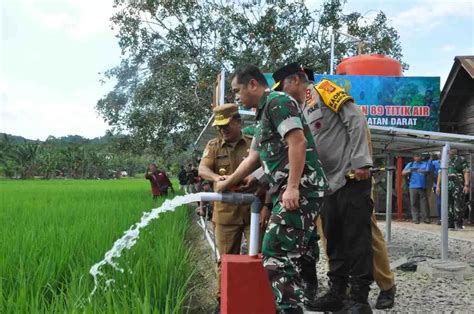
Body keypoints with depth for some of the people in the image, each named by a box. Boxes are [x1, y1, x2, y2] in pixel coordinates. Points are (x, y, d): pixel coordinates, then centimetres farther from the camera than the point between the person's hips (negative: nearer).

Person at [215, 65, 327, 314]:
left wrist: (292, 187, -24)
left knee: (275, 254, -13)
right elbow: (252, 159, 32)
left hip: (300, 190, -10)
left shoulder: (277, 101, -5)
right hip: (288, 193, 10)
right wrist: (226, 184, 38)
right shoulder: (264, 114, 25)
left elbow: (298, 142, -18)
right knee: (291, 256, 11)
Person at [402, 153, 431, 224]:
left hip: (422, 186, -1)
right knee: (414, 203, -1)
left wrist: (420, 171, -24)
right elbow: (403, 173, 9)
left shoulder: (425, 164, 14)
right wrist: (409, 171, -14)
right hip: (413, 186, 1)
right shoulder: (410, 164, 17)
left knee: (424, 202, -3)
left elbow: (428, 171, -5)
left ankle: (425, 218, 3)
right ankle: (415, 218, 3)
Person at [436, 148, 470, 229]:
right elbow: (440, 174, 18)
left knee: (458, 206, -6)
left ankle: (459, 224, -2)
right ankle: (450, 224, 10)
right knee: (448, 206, 5)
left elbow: (466, 172, -4)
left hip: (458, 186, -4)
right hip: (446, 186, 4)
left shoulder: (462, 160, 4)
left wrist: (466, 185, -14)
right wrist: (438, 186, 11)